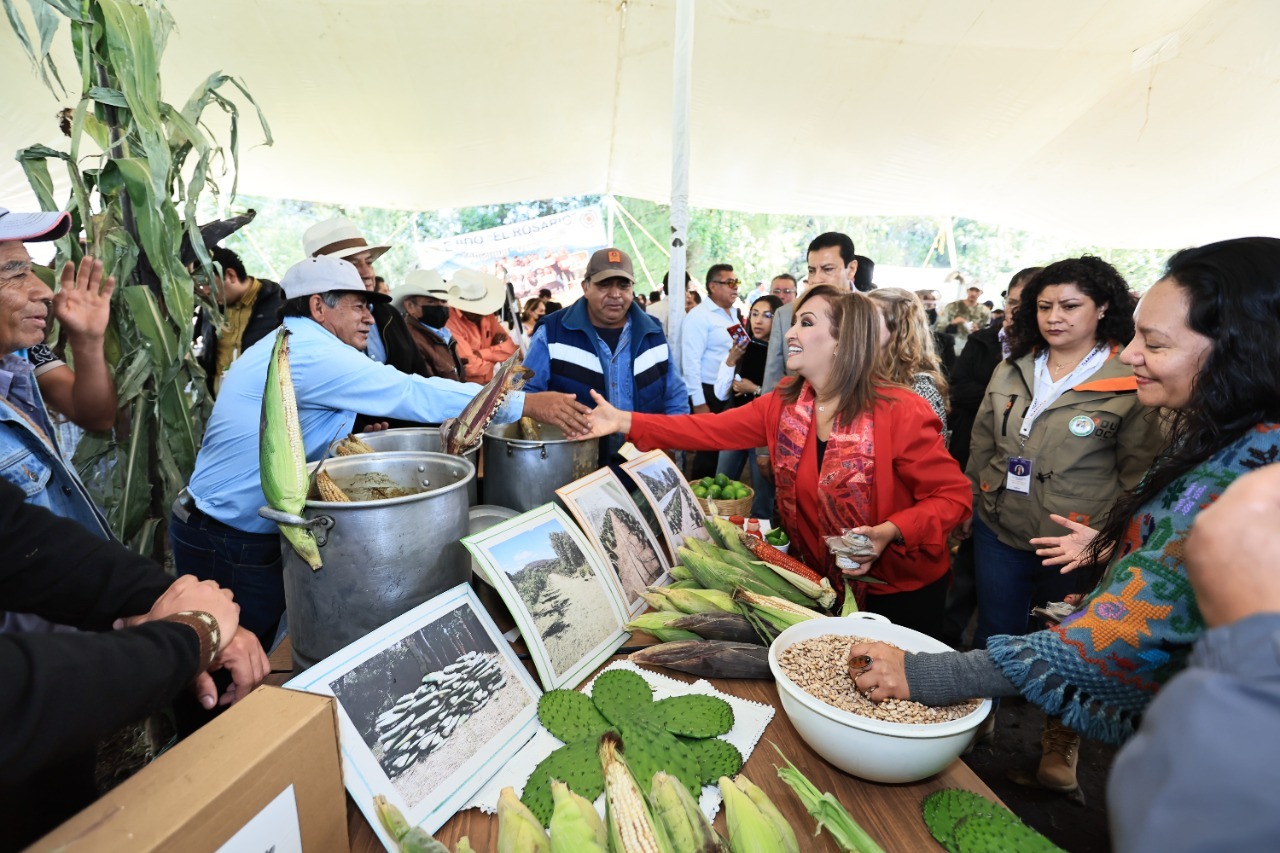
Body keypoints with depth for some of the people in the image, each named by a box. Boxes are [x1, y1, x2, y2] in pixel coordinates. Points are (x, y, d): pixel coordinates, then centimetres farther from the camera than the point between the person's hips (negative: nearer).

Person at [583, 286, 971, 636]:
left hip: (900, 591, -4)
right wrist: (625, 421, -16)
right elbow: (710, 429, -10)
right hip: (821, 581, 5)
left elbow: (953, 496, -17)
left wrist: (889, 532, -33)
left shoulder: (901, 413, -24)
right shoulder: (783, 404, -7)